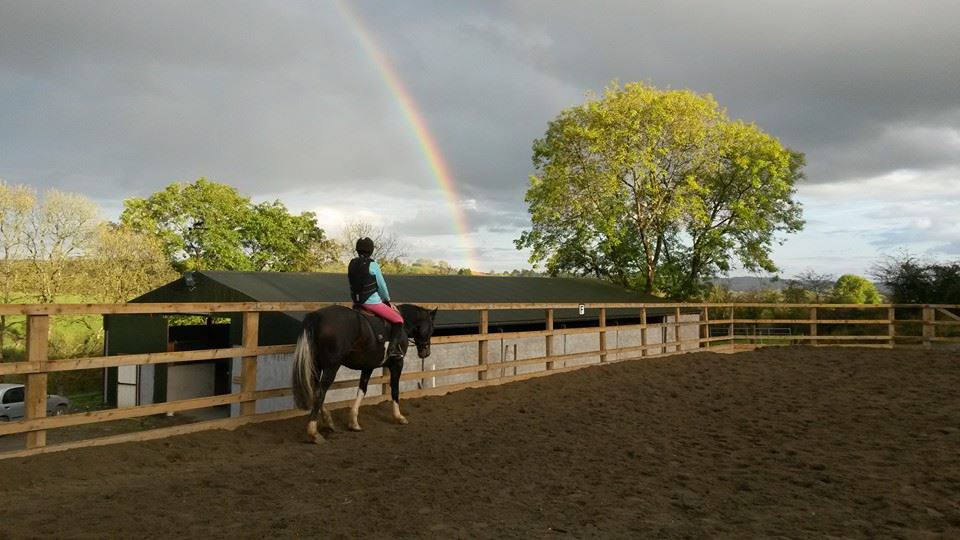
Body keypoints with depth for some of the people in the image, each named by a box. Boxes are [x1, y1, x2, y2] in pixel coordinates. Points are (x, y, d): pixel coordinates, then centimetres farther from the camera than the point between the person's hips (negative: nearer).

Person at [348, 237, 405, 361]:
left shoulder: (352, 264, 6)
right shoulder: (372, 265, -12)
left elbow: (352, 284, 13)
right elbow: (382, 285, -5)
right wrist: (387, 300, 10)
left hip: (357, 302, 8)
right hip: (372, 302, -8)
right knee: (398, 320, 1)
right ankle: (392, 348, -12)